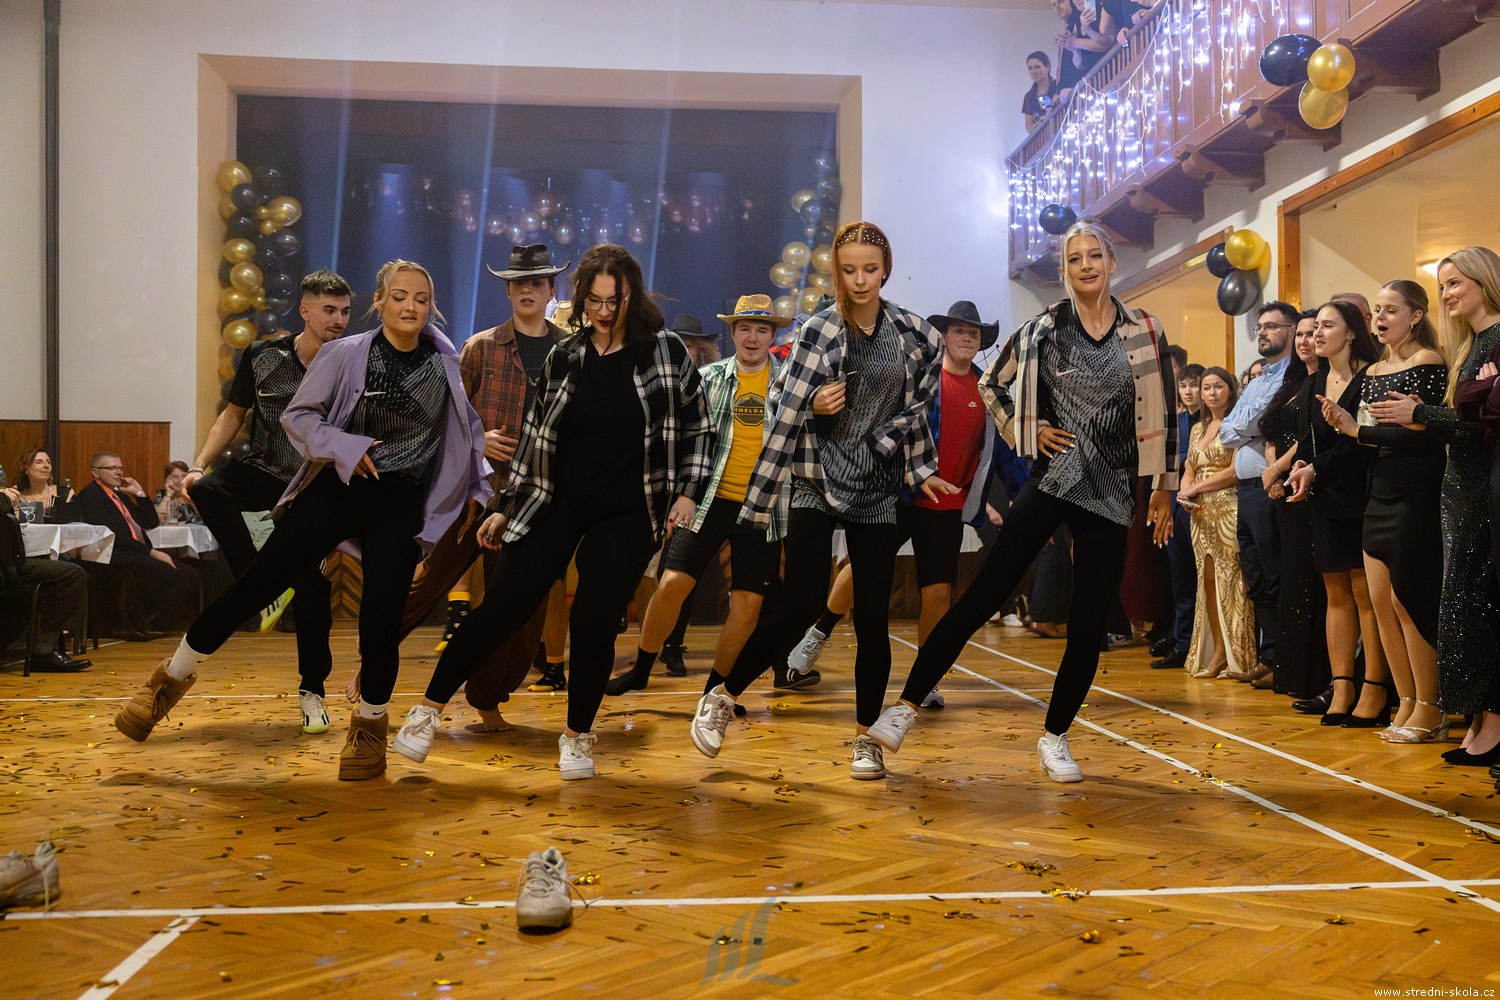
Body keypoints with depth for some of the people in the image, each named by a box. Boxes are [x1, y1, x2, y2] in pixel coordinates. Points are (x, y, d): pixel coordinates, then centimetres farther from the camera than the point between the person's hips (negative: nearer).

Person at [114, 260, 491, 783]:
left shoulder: (447, 366, 1)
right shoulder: (345, 355, -5)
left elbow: (471, 427, 13)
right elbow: (297, 415, 0)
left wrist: (481, 487, 5)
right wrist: (344, 447, -14)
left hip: (399, 504, 1)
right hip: (334, 490, -1)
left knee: (381, 619, -3)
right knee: (257, 584, -2)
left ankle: (369, 726, 21)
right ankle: (172, 678, 18)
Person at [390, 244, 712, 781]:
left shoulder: (667, 352, -2)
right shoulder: (563, 358, 5)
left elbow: (699, 428, 5)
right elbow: (535, 438, 11)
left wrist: (688, 492, -4)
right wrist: (505, 508, 11)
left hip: (626, 514, -2)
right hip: (556, 503, 2)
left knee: (594, 620, -6)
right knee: (503, 606, -4)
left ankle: (577, 735, 15)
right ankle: (429, 708, 10)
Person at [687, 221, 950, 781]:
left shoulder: (911, 331, 4)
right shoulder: (820, 332, -7)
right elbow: (786, 411, -8)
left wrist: (919, 470, 9)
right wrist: (813, 406, -25)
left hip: (875, 490, 4)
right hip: (816, 483, -3)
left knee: (872, 618, 3)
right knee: (801, 608, -10)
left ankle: (866, 737, 18)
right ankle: (721, 699, 11)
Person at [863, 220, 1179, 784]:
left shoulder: (1145, 332, 5)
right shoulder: (1044, 331, 3)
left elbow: (1162, 413, 8)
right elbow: (993, 385, 16)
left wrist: (1164, 489, 6)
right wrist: (1026, 430, 3)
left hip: (1111, 493, 1)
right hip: (1053, 479, -1)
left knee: (1089, 626, 2)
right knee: (983, 595, -7)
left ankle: (1055, 737, 18)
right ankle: (906, 707, -4)